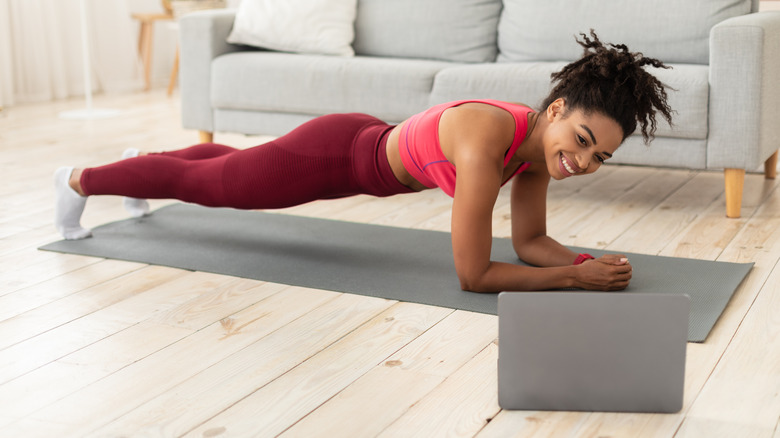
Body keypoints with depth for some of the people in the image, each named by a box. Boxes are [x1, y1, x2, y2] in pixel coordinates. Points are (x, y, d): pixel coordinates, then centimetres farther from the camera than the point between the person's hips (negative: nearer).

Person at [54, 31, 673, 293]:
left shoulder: (543, 142, -17)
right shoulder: (485, 143, -42)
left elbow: (530, 242, -6)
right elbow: (474, 275, -37)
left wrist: (593, 262, -22)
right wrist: (577, 278, -34)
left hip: (370, 144, 7)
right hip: (335, 154, -7)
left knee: (232, 168, 33)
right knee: (205, 182, 17)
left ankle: (142, 166, 63)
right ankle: (80, 180, 43)